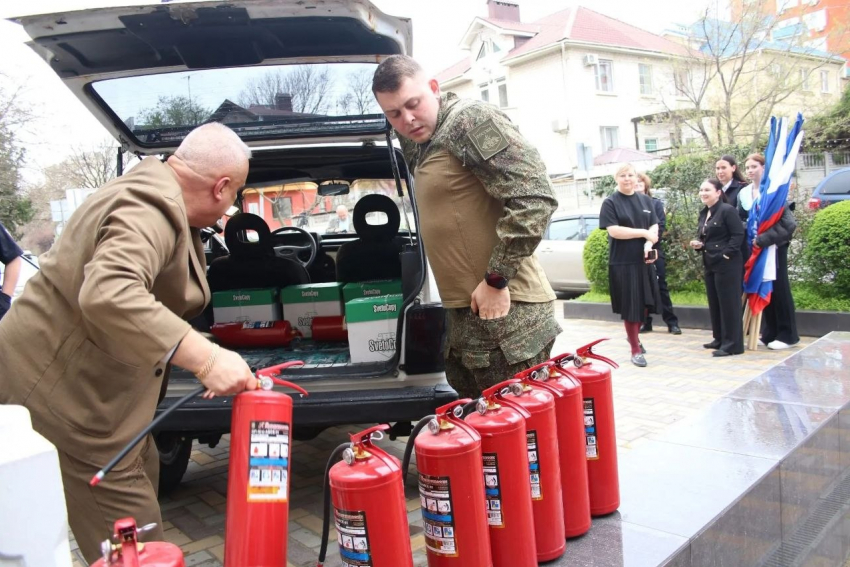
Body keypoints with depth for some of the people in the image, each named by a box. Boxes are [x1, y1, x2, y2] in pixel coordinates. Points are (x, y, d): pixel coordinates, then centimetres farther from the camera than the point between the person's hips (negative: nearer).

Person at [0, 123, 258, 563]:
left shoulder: (149, 189, 9)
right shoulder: (150, 208, -24)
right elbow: (108, 294, -41)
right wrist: (204, 358, -43)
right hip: (59, 386, -11)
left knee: (143, 474, 21)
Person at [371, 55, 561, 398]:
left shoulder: (470, 119, -11)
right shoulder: (422, 145, 16)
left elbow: (534, 197, -19)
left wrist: (496, 280, -18)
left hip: (504, 311, -9)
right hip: (466, 315, 9)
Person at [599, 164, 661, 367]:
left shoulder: (645, 200, 11)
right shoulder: (610, 202, -4)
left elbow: (654, 226, 8)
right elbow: (614, 230, -15)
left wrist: (648, 244, -12)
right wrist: (643, 233, -15)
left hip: (644, 260, 5)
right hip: (622, 262, -5)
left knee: (645, 303, 10)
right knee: (630, 305, 0)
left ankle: (633, 335, 36)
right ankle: (635, 350, 10)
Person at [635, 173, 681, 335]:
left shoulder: (656, 203, 7)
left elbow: (661, 225, 0)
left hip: (654, 249, 0)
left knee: (661, 286, 0)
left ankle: (672, 322, 5)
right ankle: (645, 322, 12)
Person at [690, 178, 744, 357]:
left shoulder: (727, 210, -12)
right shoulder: (703, 213, 14)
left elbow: (738, 234, -16)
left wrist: (726, 254, -19)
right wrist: (698, 244, 4)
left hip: (727, 264, -9)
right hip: (710, 264, 9)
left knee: (729, 303, -5)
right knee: (714, 303, 14)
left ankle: (732, 343, 1)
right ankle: (720, 339, 25)